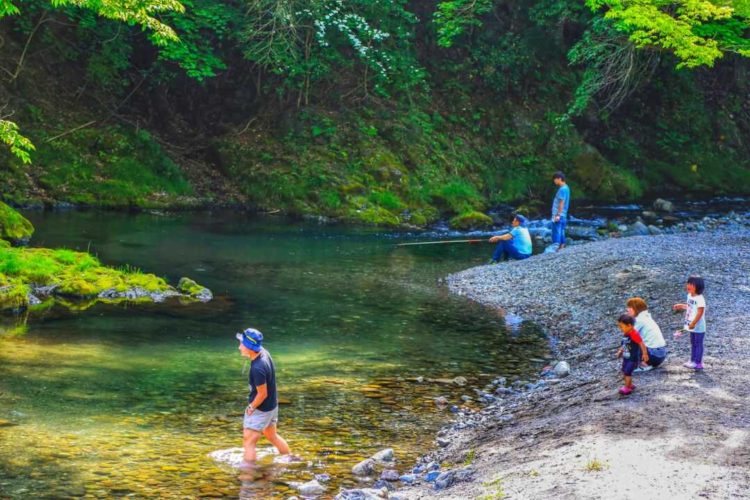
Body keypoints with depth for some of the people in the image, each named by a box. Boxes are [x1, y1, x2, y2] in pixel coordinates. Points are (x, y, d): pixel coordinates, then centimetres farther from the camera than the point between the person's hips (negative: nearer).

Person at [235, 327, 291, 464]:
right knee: (272, 436, 27)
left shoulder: (257, 368, -33)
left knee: (248, 443, -1)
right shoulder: (264, 353, -6)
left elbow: (262, 394, -25)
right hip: (272, 406, 10)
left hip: (260, 410, -10)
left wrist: (251, 407, -9)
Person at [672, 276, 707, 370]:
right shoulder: (690, 296, 6)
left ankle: (698, 363, 4)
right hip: (691, 326, 9)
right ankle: (693, 361, 26)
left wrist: (693, 323, -27)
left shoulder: (700, 299, -22)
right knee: (693, 343, 17)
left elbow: (700, 312, -25)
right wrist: (681, 306, 16)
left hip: (699, 327, -9)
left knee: (698, 344, -1)